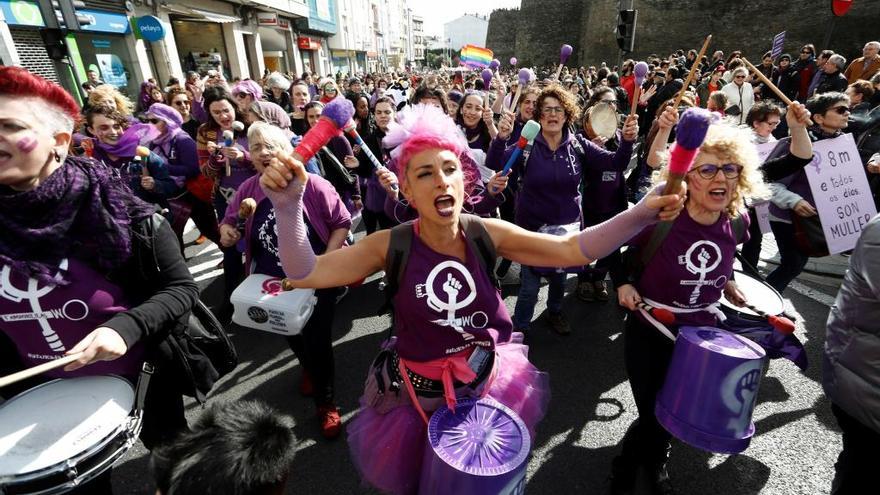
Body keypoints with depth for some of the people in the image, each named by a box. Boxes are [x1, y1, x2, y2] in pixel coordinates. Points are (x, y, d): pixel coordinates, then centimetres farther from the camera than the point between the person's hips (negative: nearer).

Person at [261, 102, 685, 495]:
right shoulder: (392, 245, -19)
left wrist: (641, 214, -29)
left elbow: (573, 249, -18)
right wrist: (288, 207, -38)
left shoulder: (487, 234, -15)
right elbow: (304, 274, -22)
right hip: (420, 393, -1)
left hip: (491, 383, 2)